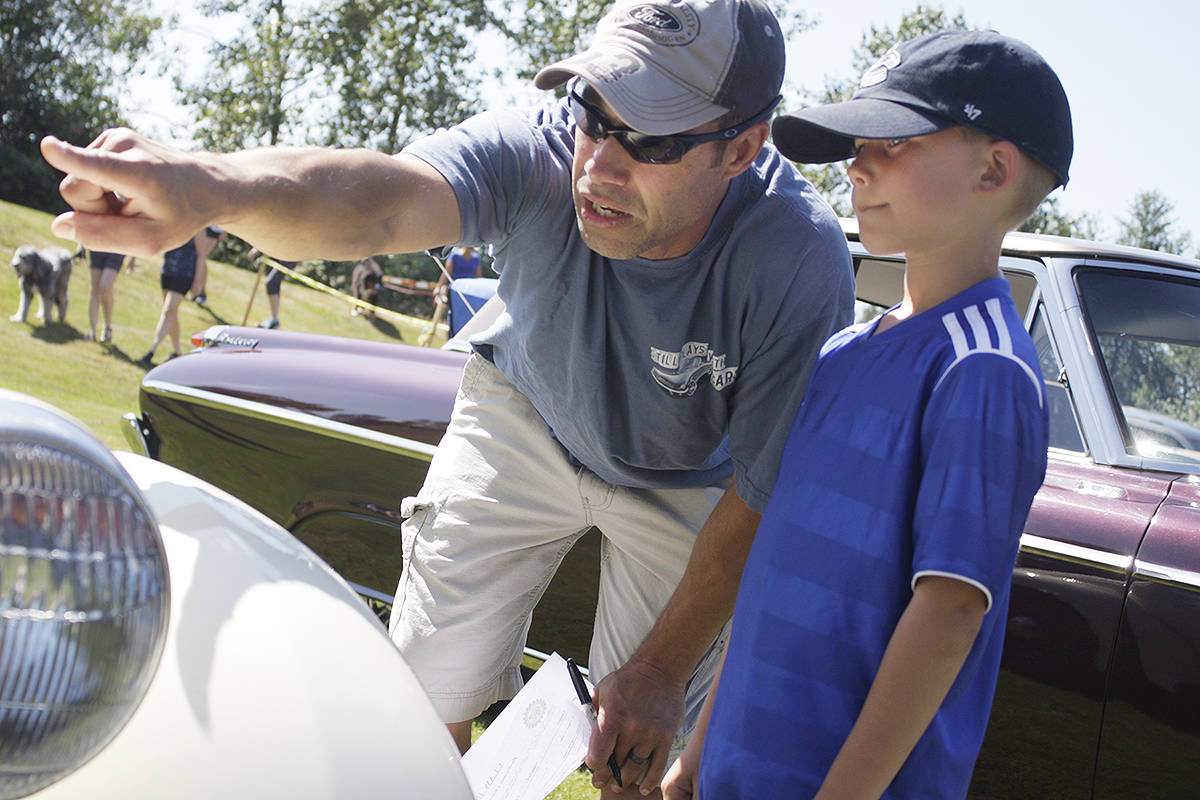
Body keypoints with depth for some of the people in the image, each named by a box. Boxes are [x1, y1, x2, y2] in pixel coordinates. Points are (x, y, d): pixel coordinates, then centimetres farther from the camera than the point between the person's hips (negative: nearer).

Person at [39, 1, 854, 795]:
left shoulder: (800, 267, -35)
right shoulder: (536, 154, -32)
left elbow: (761, 499, -25)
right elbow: (382, 196, -53)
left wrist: (664, 667, -18)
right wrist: (211, 186, -75)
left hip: (685, 483, -1)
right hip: (525, 420, 2)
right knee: (427, 694, 5)